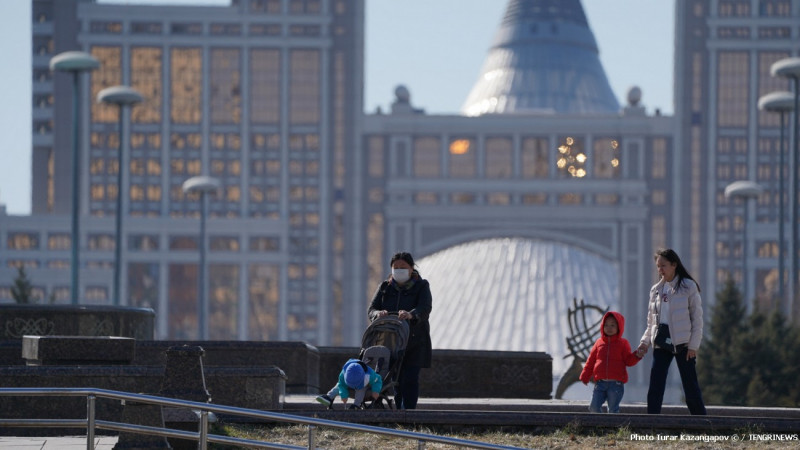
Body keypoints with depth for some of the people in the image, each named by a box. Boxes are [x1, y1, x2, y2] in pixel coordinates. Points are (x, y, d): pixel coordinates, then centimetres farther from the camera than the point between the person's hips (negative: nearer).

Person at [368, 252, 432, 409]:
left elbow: (424, 308, -18)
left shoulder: (421, 286, 1)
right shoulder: (385, 288, 10)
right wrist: (378, 313, -28)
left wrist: (411, 315, -41)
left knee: (410, 379, -13)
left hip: (415, 341, -3)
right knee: (397, 379, 3)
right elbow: (371, 309, -1)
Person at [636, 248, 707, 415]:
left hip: (682, 343, -5)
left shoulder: (688, 287, -2)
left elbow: (697, 318, -4)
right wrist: (645, 342, 3)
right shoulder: (656, 290, 14)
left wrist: (693, 345, -11)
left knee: (690, 386, -3)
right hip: (661, 343, 5)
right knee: (655, 388, -2)